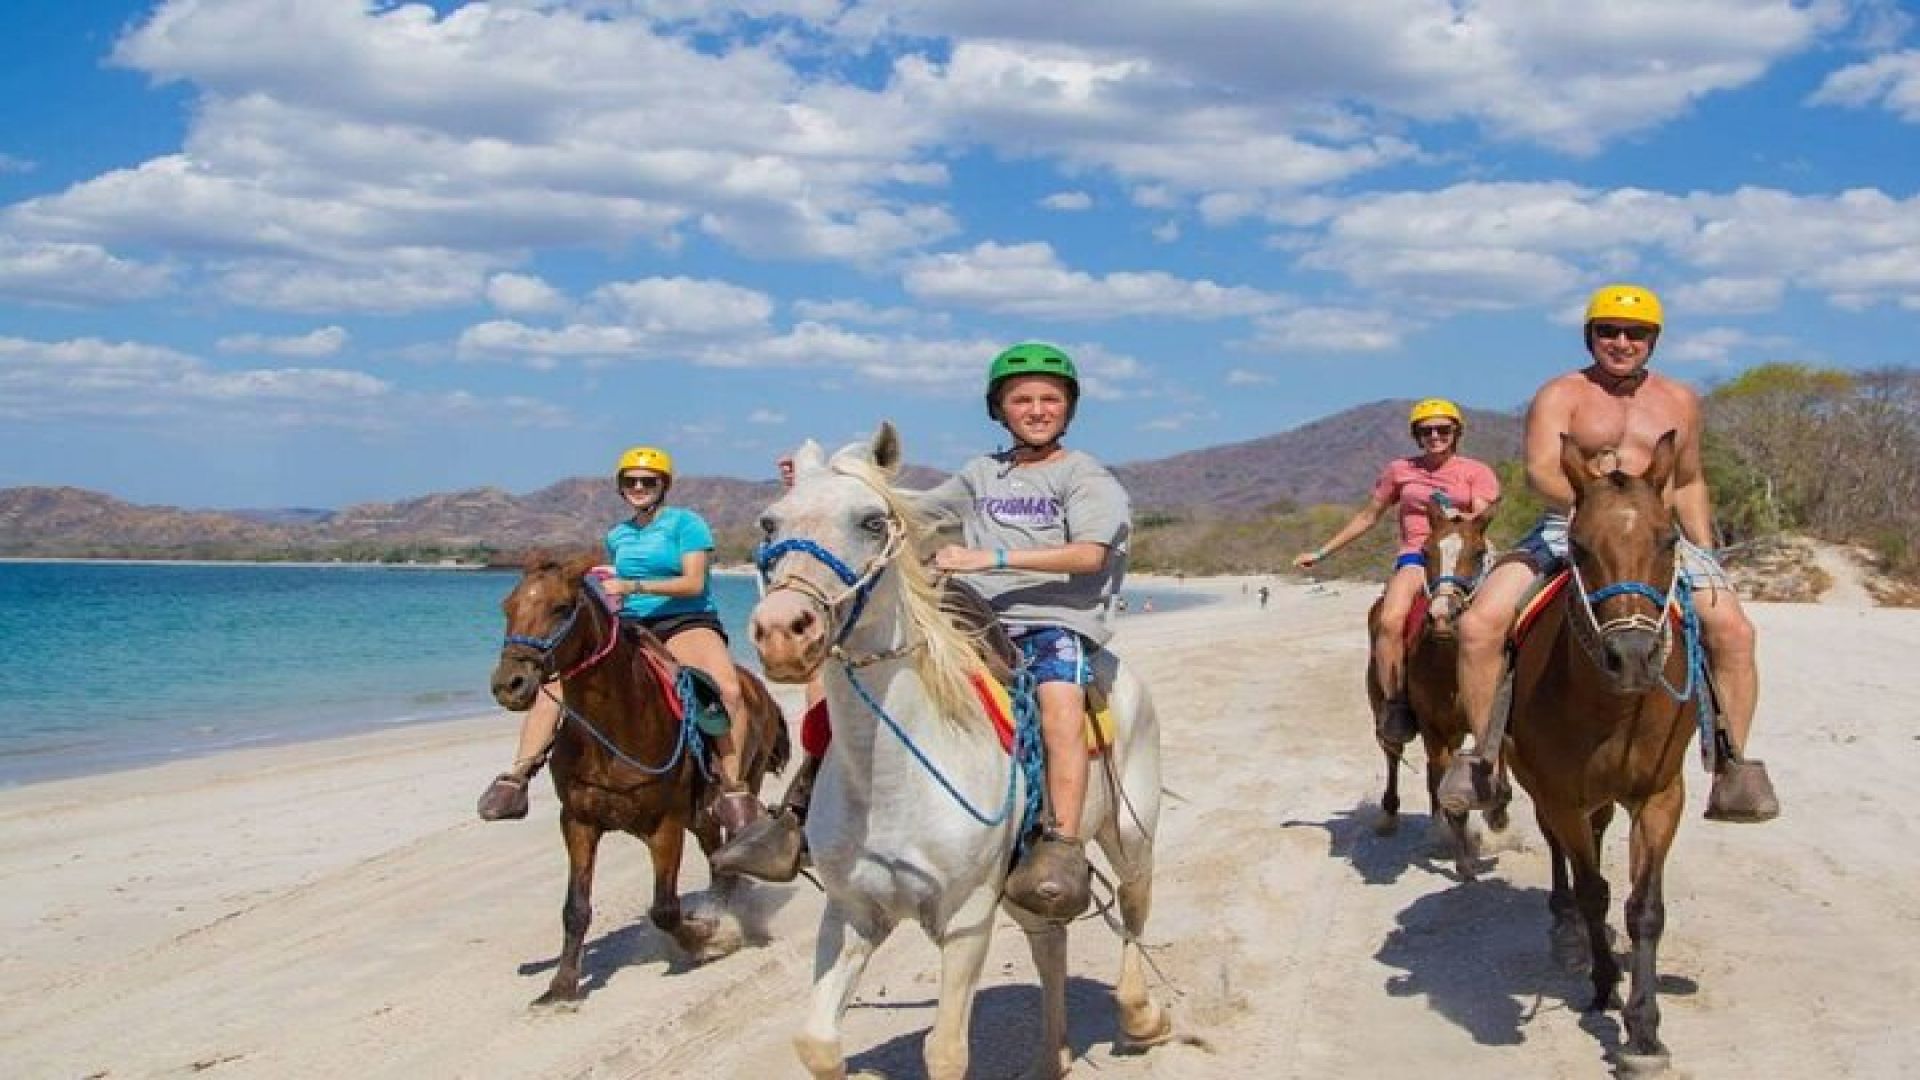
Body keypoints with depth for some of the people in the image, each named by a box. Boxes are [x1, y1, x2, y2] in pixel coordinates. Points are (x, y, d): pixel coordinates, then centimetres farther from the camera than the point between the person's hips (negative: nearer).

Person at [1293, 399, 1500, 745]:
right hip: (1416, 554, 0)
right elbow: (1368, 516, 22)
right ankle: (1394, 706, -23)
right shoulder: (1401, 470, 16)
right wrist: (1322, 552, 20)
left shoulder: (1476, 472, 12)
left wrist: (1461, 517, -27)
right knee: (1390, 621, -31)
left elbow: (1482, 515, -2)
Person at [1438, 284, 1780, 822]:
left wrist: (1706, 556, 12)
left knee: (1733, 629, -21)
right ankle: (1485, 756, -8)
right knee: (1479, 623, -23)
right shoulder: (1560, 395, 1)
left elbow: (1689, 485, 25)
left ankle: (1733, 767, -11)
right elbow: (1540, 470, -15)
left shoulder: (1679, 402, 15)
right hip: (1566, 531, -2)